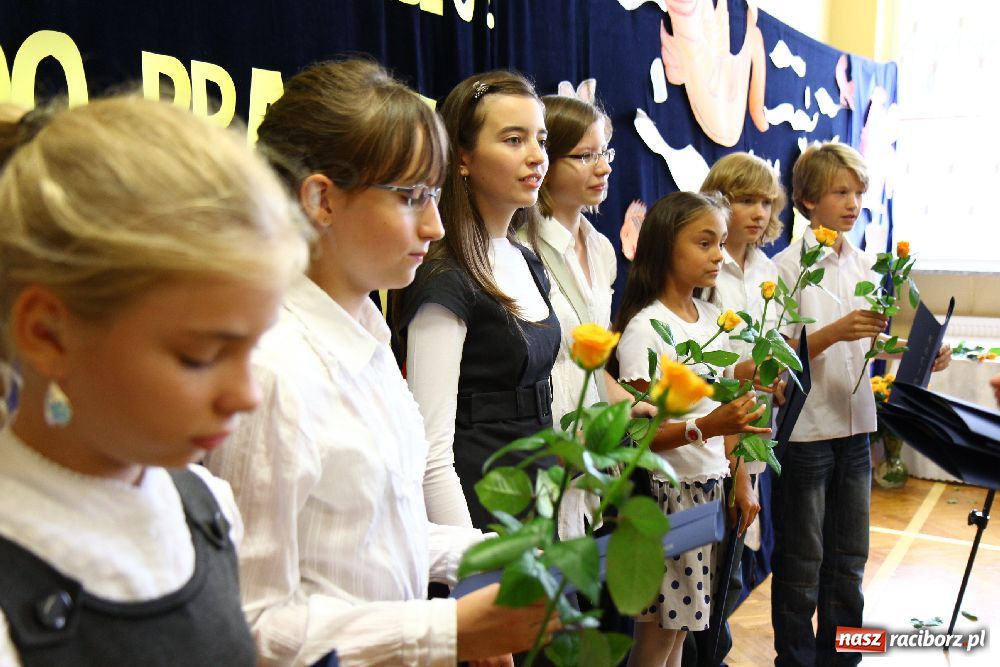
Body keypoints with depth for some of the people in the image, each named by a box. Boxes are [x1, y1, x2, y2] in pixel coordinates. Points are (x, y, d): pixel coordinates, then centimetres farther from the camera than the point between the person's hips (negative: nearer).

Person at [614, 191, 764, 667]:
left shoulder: (712, 318, 9)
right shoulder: (645, 328, -14)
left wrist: (741, 482, 13)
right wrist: (704, 428, -31)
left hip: (713, 487, 7)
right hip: (668, 491, -7)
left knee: (681, 623, 12)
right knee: (659, 629, 2)